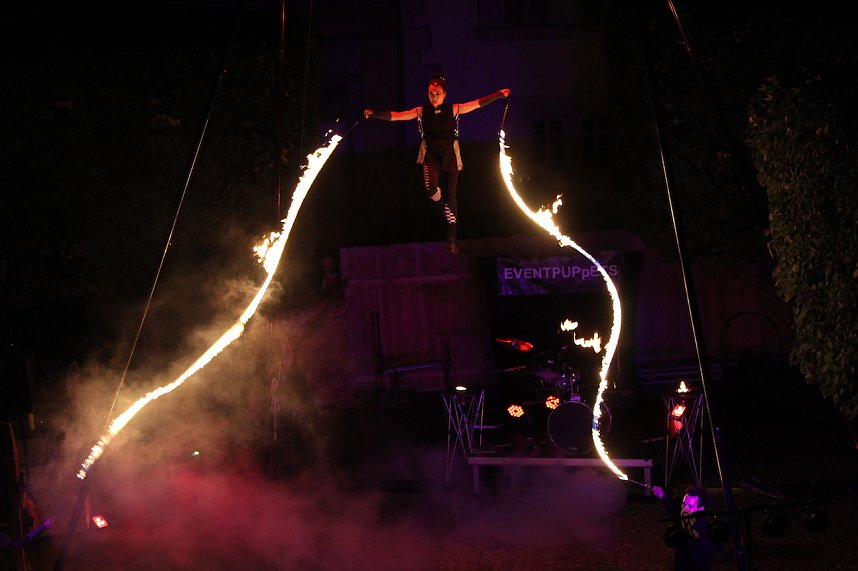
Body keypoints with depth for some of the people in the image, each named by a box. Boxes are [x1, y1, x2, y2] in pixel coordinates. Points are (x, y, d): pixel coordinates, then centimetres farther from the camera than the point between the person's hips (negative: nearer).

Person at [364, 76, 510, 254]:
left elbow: (478, 104, -1)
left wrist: (500, 94, -6)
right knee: (432, 189, -26)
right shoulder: (421, 112, -1)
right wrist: (374, 114, -15)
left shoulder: (453, 109, -2)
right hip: (430, 155, 0)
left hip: (450, 155, 0)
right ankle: (445, 209, 11)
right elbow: (395, 116, -4)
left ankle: (452, 237, 15)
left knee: (450, 194, 4)